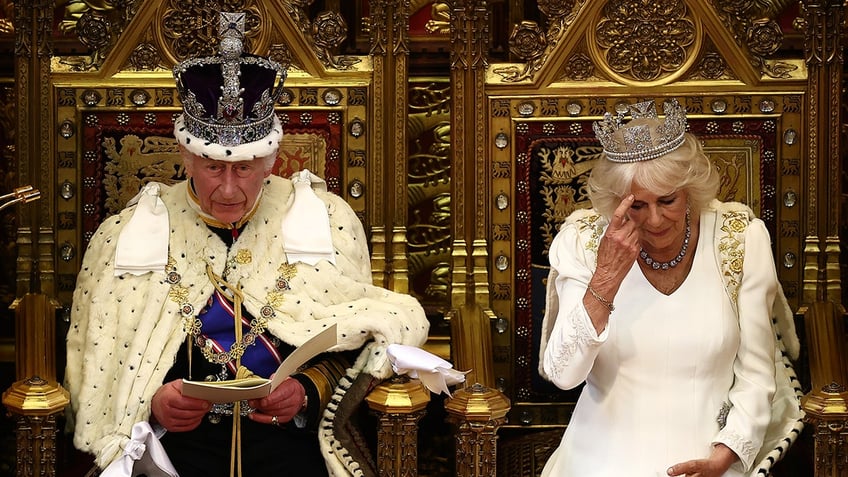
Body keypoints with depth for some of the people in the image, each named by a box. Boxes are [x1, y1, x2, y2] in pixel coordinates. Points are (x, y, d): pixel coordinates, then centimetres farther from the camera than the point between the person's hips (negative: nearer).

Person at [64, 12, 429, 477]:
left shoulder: (327, 222, 7)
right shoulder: (125, 236, 6)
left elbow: (353, 345, 9)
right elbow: (99, 367, 7)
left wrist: (308, 391, -10)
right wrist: (152, 402, -12)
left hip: (289, 437, 1)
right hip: (177, 439, -1)